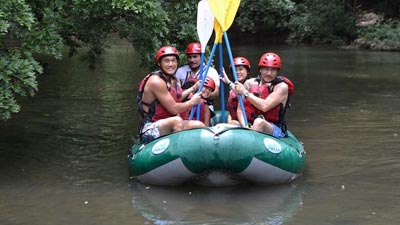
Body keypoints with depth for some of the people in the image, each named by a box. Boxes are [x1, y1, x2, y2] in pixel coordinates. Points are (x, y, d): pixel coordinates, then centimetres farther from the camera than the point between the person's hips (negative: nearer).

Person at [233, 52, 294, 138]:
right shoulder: (249, 83, 10)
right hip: (249, 126, 4)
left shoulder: (281, 87, -4)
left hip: (274, 130, -4)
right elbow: (240, 109, 9)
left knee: (259, 122, -36)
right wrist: (244, 126, -9)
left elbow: (265, 106, -18)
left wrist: (245, 92, -11)